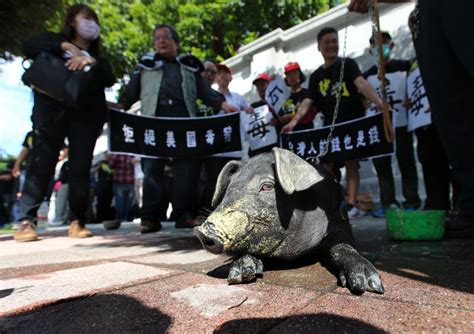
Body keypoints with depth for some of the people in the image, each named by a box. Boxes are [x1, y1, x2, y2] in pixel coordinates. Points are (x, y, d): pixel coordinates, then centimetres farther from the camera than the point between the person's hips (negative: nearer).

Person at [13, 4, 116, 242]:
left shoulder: (96, 56, 23)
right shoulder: (53, 42, 18)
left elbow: (109, 80, 4)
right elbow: (28, 46, -3)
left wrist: (90, 62, -12)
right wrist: (64, 46, -10)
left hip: (86, 115, 2)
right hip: (51, 112, -2)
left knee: (80, 168, -3)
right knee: (41, 164, -7)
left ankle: (77, 221, 1)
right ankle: (26, 221, -2)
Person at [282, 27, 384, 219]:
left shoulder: (348, 64, 0)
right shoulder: (316, 76, 11)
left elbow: (361, 83, -18)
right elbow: (307, 102, 1)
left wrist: (378, 101, -36)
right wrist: (294, 122, -15)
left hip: (353, 123, -4)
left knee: (351, 164, -4)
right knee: (326, 166, 4)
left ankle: (351, 205, -1)